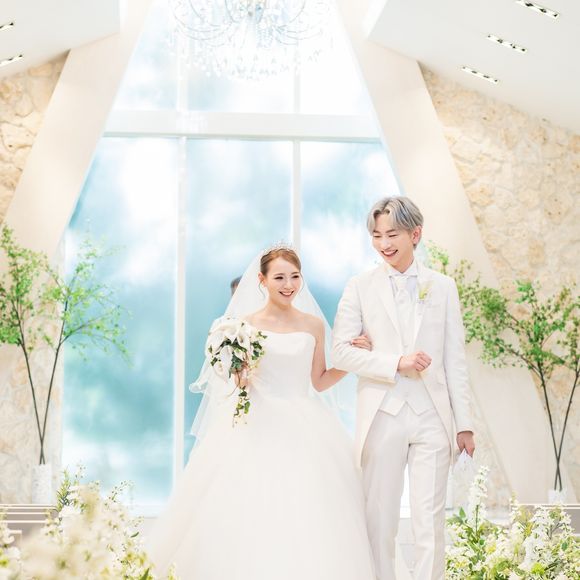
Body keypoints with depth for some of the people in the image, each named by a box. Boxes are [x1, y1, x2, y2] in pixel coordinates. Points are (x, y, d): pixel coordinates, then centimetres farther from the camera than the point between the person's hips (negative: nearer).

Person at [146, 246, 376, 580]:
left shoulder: (314, 325, 7)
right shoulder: (247, 324, 1)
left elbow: (318, 382, 11)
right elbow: (239, 383, 3)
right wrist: (238, 368, -17)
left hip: (303, 430, 2)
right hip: (257, 427, -2)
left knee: (308, 518, -2)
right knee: (252, 517, -5)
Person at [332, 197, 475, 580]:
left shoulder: (443, 287, 8)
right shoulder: (360, 287, 4)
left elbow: (455, 359, 7)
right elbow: (340, 351, -4)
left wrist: (464, 423, 3)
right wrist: (396, 363, -15)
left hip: (433, 418, 0)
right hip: (382, 417, 0)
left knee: (430, 522, 1)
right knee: (380, 520, 7)